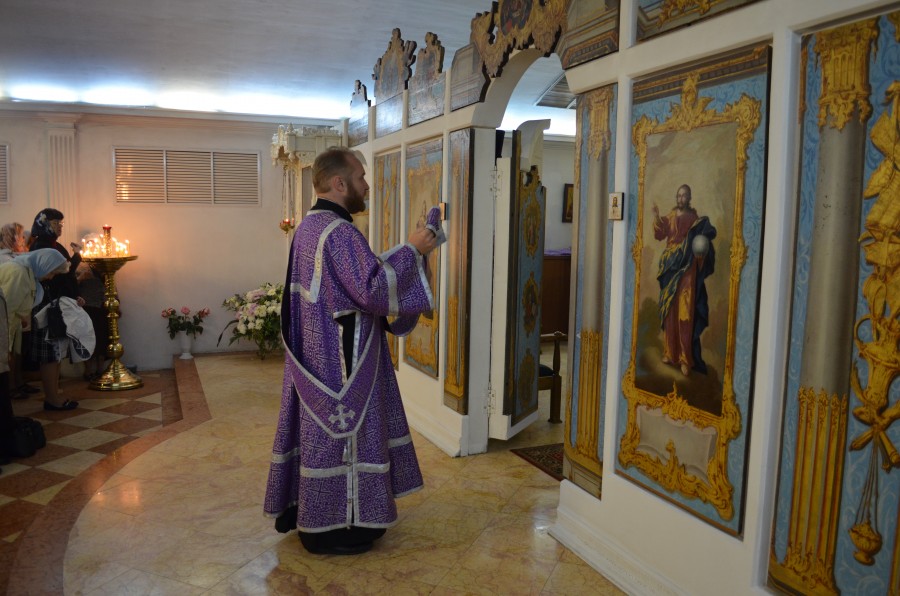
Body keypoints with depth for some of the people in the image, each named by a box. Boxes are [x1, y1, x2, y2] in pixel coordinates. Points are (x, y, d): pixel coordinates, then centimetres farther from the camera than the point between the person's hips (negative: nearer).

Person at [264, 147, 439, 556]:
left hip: (316, 352, 10)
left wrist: (404, 255, 11)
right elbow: (372, 289, -26)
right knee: (339, 431, 2)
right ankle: (328, 527, 15)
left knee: (317, 427, 19)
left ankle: (299, 509, 32)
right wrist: (411, 250, -17)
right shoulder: (338, 232, -21)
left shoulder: (309, 226, 12)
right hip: (339, 357, -10)